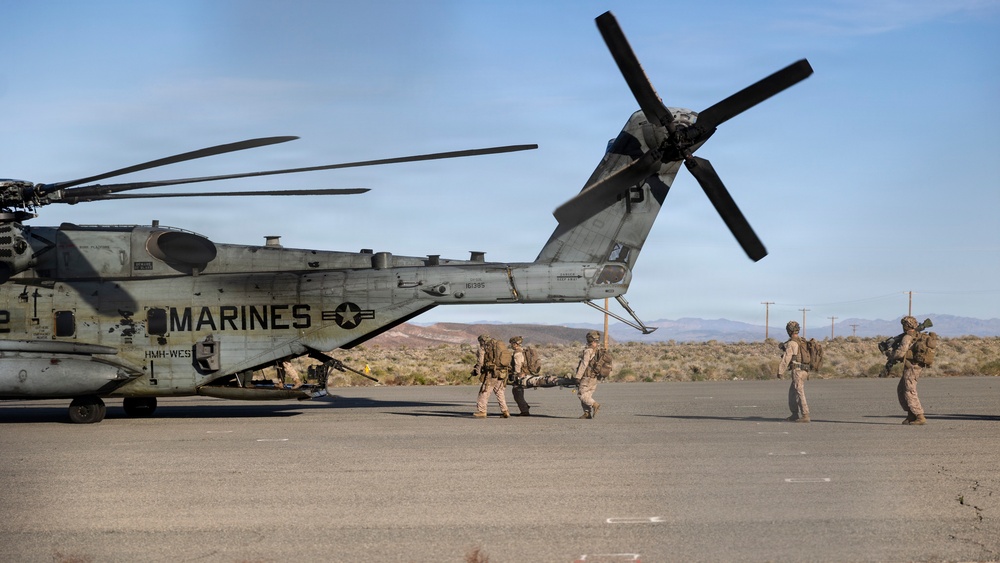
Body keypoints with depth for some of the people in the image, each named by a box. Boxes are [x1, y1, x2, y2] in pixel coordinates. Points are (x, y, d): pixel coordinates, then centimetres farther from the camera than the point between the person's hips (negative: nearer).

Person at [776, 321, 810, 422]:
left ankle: (805, 416, -14)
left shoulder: (791, 343, -14)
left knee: (800, 393, -9)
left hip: (797, 371, -9)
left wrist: (780, 371, -10)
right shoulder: (801, 342, 15)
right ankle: (795, 415, 21)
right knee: (792, 392, 18)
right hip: (803, 371, 9)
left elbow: (786, 359, -16)